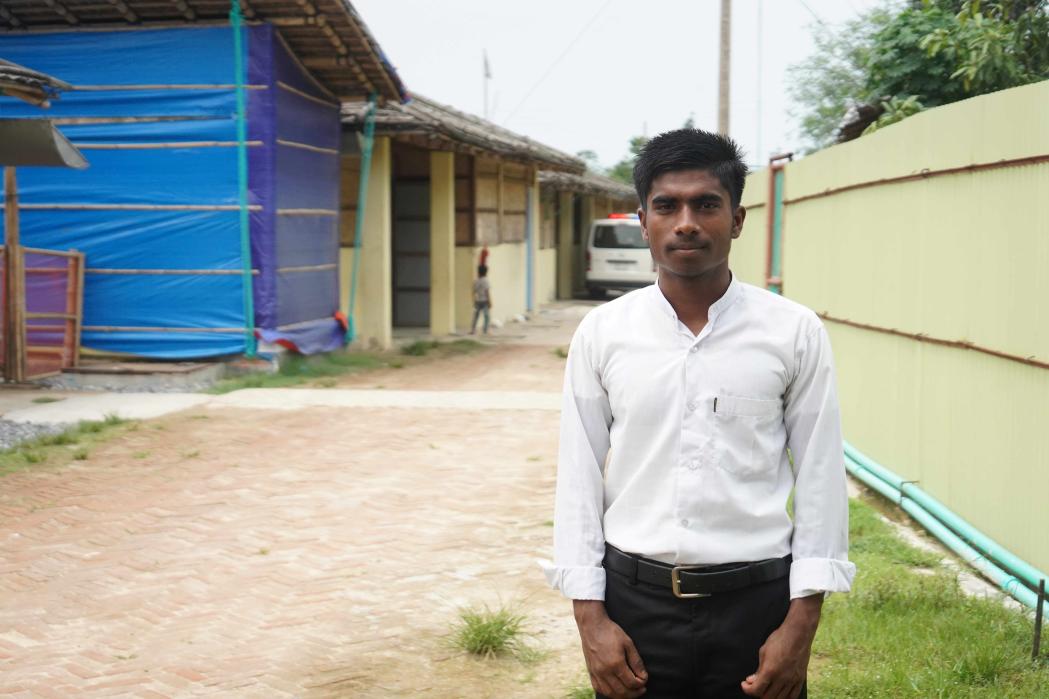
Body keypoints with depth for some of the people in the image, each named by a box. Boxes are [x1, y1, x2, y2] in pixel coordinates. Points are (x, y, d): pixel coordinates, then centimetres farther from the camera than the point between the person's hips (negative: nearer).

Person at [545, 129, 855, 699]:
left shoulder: (794, 332, -3)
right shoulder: (601, 333, 0)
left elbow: (820, 480, -1)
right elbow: (579, 480, 2)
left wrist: (802, 623, -4)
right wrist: (589, 616, -2)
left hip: (755, 603, -1)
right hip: (634, 602, 1)